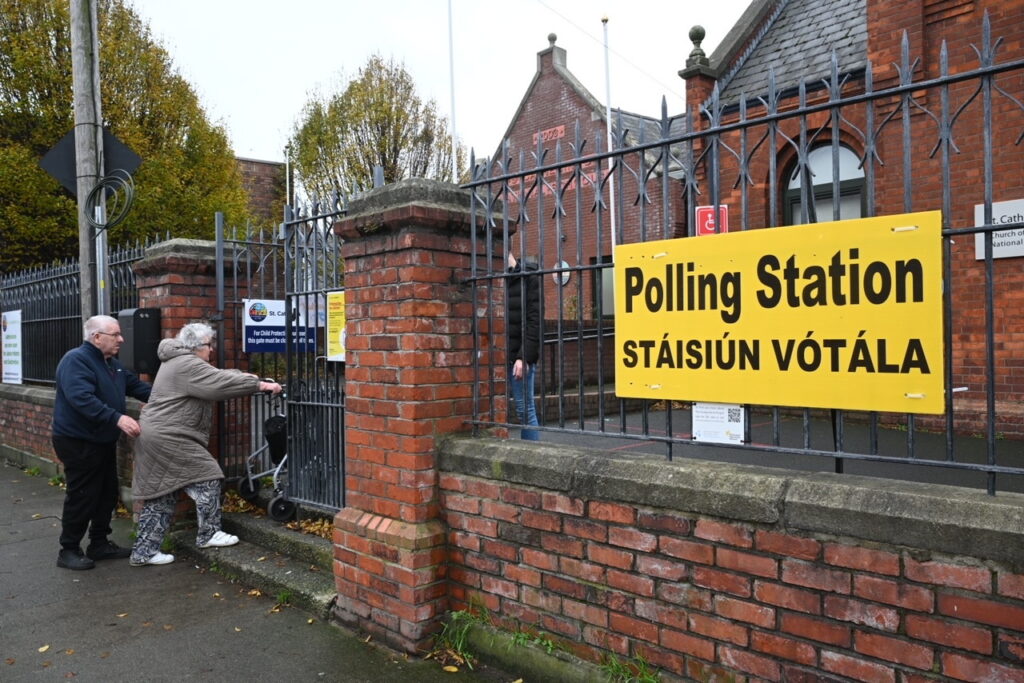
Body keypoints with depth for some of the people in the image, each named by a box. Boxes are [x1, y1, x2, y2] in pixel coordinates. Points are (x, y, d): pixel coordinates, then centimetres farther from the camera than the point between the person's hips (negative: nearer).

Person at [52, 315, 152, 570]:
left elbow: (137, 386, 13)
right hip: (78, 443, -10)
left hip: (103, 441, 10)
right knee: (81, 498, -2)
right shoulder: (76, 360, -19)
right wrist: (117, 418, -39)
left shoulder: (112, 364, 12)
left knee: (107, 495, 14)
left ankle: (99, 544, 27)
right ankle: (68, 550, 12)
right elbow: (82, 398, -32)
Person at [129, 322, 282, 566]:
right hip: (168, 439, -11)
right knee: (206, 477, -1)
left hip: (155, 436, 11)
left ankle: (144, 551, 18)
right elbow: (221, 384, -21)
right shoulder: (187, 365, -16)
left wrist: (244, 377, 10)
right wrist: (260, 384, -17)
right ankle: (208, 534, 8)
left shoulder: (177, 362, 19)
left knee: (160, 496, 13)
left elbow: (214, 377, 23)